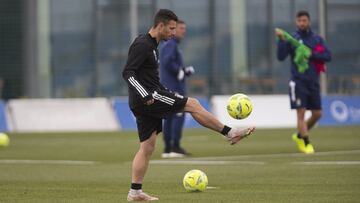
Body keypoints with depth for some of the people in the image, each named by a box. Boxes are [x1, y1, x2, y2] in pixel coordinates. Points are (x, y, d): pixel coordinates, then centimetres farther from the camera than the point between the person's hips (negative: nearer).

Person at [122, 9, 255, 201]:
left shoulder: (151, 45, 18)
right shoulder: (142, 45, -13)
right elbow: (128, 73, -20)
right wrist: (145, 96, -26)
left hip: (149, 100, 10)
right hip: (146, 98, -10)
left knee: (147, 146, 7)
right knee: (192, 104, -8)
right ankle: (230, 133, 0)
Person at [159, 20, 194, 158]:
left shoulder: (166, 45, 20)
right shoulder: (171, 45, -11)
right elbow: (168, 62, -25)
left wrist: (186, 70, 9)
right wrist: (180, 71, -12)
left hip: (166, 88, 10)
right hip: (174, 87, -10)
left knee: (169, 117, 8)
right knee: (178, 115, -11)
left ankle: (167, 149, 8)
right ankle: (175, 147, -14)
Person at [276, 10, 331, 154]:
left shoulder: (317, 39, 8)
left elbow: (328, 56, -1)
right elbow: (281, 56, -10)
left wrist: (311, 54, -13)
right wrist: (281, 40, -21)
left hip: (313, 82, 4)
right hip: (298, 82, -4)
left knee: (317, 114, 6)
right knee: (301, 113, -10)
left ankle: (299, 136, 26)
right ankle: (306, 143, -2)